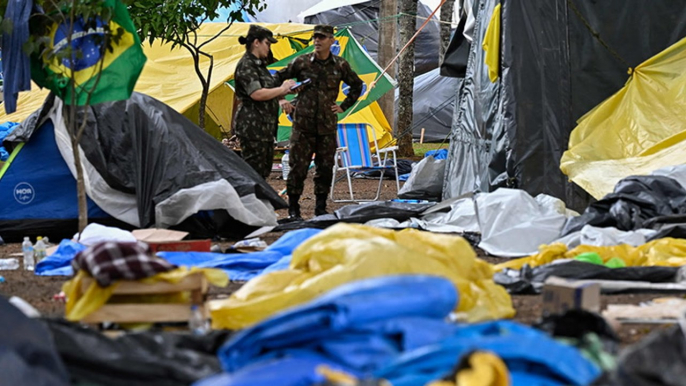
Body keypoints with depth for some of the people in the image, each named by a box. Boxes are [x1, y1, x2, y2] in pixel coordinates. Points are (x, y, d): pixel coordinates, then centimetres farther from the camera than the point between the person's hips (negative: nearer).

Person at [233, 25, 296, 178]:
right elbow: (256, 94, -23)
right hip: (252, 125, -10)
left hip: (265, 126, 10)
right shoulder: (246, 65, -12)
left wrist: (286, 90, 7)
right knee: (254, 170, -10)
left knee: (264, 170, 13)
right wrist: (281, 89, -12)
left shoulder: (259, 65, 19)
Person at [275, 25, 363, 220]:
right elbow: (277, 79, 10)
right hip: (303, 125, -2)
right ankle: (293, 209, 5)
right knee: (298, 166, -4)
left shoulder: (340, 65, 4)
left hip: (327, 125, 2)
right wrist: (281, 100, 0)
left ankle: (321, 208, 16)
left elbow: (357, 85, 20)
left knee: (325, 168, 5)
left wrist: (344, 106, 12)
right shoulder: (301, 62, -1)